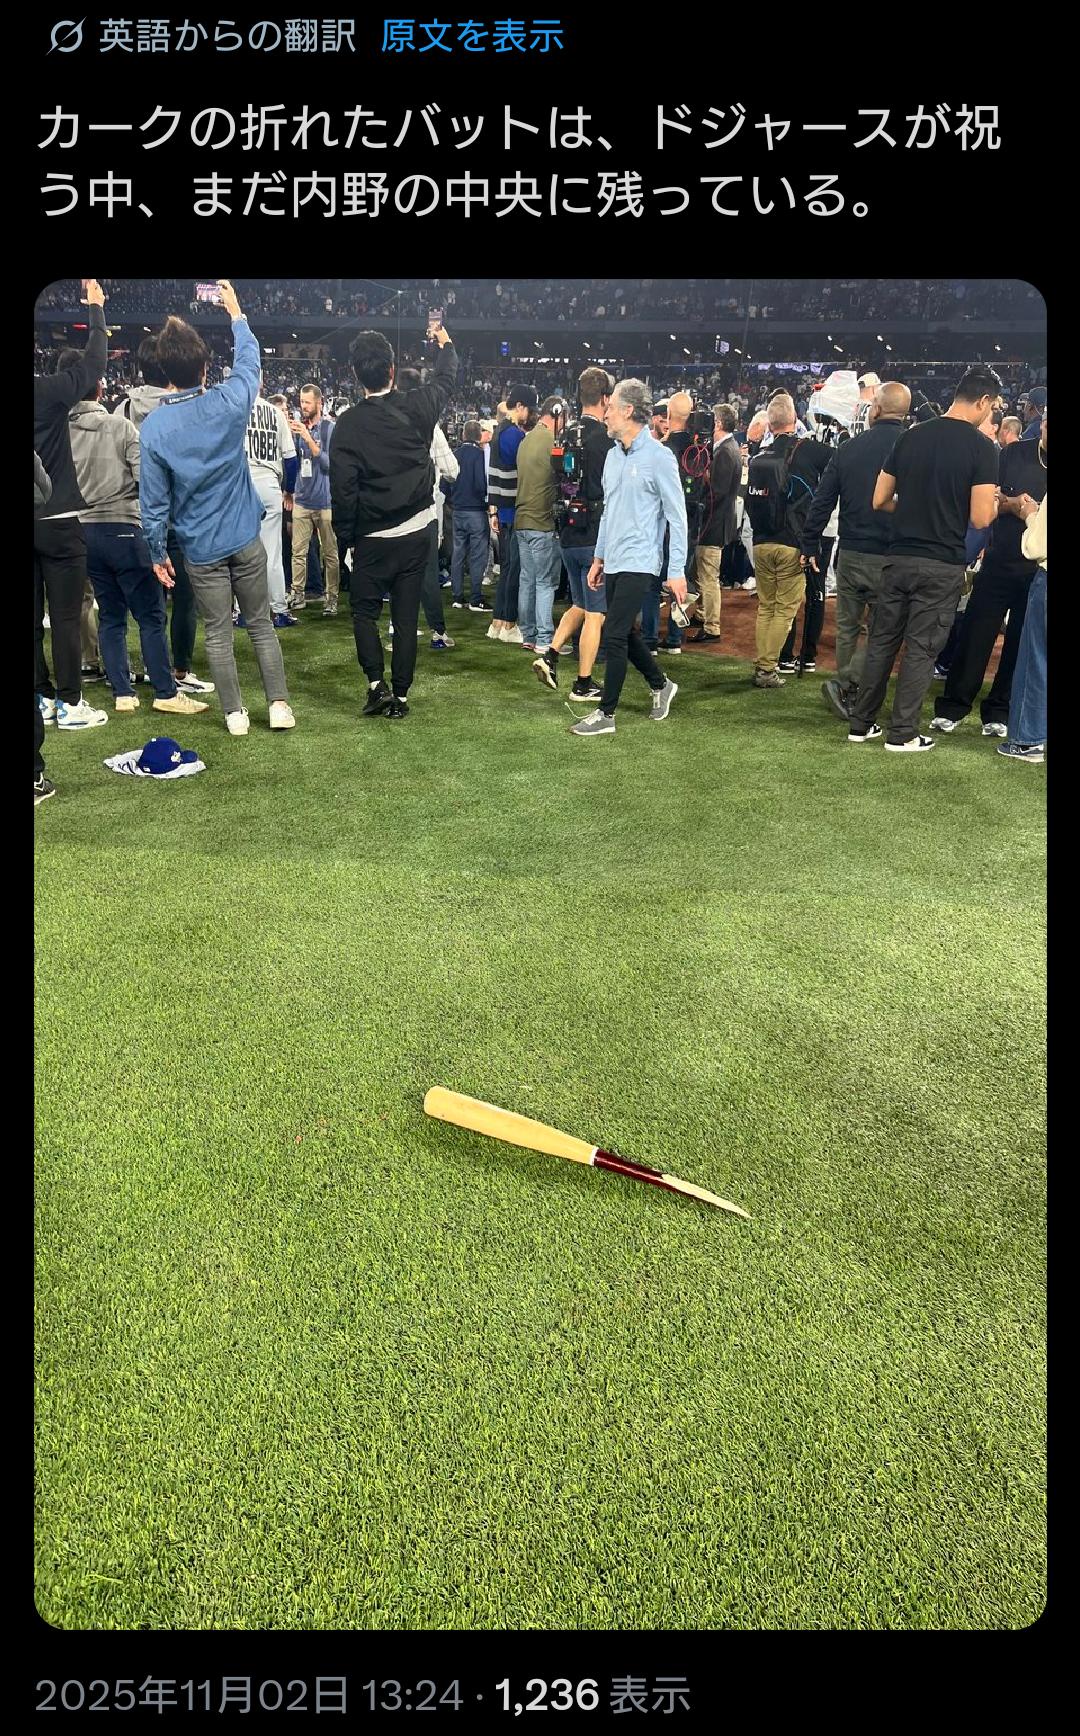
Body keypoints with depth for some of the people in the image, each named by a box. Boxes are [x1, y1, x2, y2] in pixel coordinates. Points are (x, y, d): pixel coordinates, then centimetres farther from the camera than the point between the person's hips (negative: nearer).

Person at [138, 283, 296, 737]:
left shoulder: (154, 427, -11)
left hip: (201, 550, -1)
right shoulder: (228, 403, -9)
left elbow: (154, 500, -6)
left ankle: (234, 713, 13)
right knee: (261, 624, 11)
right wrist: (236, 314, 29)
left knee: (217, 635, 8)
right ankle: (279, 704, 11)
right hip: (245, 540, 1)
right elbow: (249, 360, 14)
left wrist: (157, 553, 6)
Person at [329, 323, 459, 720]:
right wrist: (445, 342, 38)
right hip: (418, 531, 2)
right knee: (406, 616, 7)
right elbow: (446, 378, 18)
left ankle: (377, 683, -2)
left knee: (364, 610, 13)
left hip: (373, 537, -2)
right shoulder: (417, 407, -4)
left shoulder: (349, 424, -10)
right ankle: (400, 696, 10)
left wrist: (348, 537, 1)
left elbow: (343, 489, -10)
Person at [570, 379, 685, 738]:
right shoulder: (613, 455, 12)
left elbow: (677, 516, -10)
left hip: (639, 562, -8)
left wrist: (677, 570, -13)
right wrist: (599, 557, 20)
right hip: (614, 560, 8)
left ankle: (606, 714, -2)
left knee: (614, 635, -10)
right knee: (625, 632, 14)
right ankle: (661, 685, 35)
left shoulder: (658, 456, -10)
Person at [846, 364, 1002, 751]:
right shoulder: (982, 448, -9)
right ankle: (902, 733, 9)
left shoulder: (910, 436, 5)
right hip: (942, 565, -4)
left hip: (898, 558, 4)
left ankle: (861, 723, 18)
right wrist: (993, 502, 9)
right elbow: (980, 519, -13)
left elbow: (880, 500, 9)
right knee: (921, 648, 4)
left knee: (882, 640, 12)